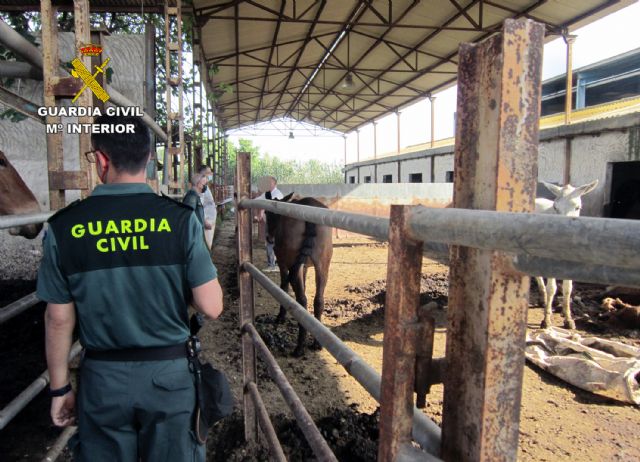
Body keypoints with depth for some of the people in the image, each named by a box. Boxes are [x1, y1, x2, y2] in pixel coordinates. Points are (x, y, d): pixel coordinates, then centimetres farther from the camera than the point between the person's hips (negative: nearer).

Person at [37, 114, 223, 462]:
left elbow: (58, 319, -3)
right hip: (169, 372, -1)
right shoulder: (180, 218, -14)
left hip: (102, 378, 1)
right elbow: (211, 307, -14)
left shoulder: (64, 226, -9)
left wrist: (59, 388, 9)